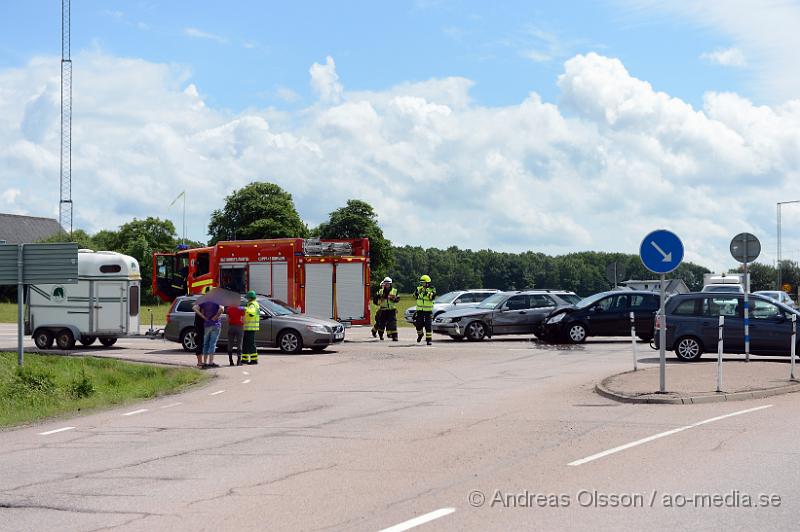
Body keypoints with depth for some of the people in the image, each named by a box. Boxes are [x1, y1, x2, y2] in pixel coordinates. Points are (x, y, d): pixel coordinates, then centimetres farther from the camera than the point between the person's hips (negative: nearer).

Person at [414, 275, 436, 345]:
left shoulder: (432, 289, -4)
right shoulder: (419, 288, 6)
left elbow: (433, 297, -19)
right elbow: (415, 297, 3)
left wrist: (427, 292, -29)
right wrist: (416, 293, -16)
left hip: (428, 311, -3)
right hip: (419, 310, 3)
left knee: (428, 325, -7)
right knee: (418, 324, 4)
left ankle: (429, 339, -2)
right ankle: (420, 334, 33)